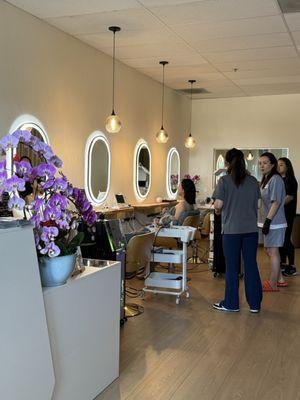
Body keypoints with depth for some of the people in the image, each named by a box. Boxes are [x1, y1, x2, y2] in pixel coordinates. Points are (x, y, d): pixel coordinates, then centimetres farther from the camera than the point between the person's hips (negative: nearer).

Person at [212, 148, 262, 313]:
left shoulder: (224, 180, -8)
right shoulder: (253, 180, 4)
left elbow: (218, 205, -12)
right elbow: (258, 205, 8)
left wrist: (218, 210, 10)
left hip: (231, 229, -3)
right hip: (251, 229, 3)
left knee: (232, 267, 7)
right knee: (251, 265, 10)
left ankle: (231, 303, 17)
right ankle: (255, 304, 18)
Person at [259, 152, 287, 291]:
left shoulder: (275, 179, -15)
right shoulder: (265, 180, 13)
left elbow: (276, 202, -19)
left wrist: (268, 221, -21)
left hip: (274, 222, -9)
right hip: (270, 221, 9)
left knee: (272, 252, -1)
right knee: (269, 250, 16)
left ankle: (273, 285, 9)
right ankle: (279, 279, 29)